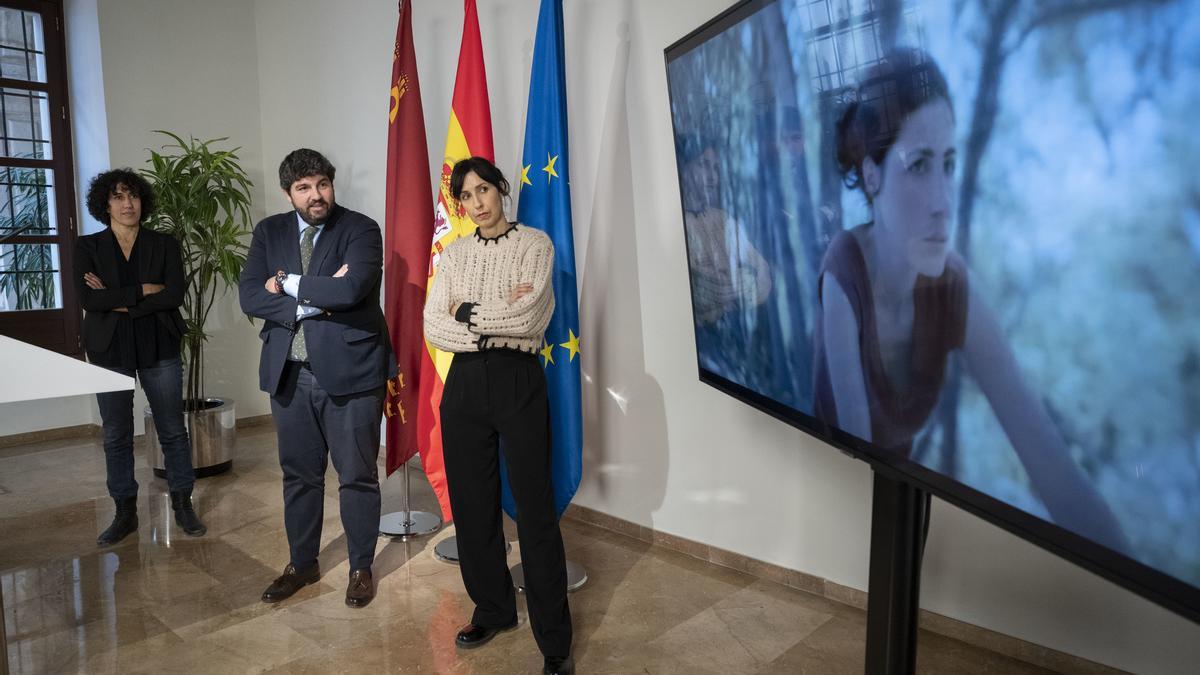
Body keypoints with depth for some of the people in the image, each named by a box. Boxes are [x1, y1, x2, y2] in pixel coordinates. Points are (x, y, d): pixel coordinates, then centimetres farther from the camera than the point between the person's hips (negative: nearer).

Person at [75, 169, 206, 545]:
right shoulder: (87, 247, 3)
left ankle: (183, 506, 18)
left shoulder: (164, 244, 2)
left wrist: (117, 301, -13)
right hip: (110, 351, 1)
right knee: (116, 435, 8)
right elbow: (88, 299, -11)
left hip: (159, 348, -1)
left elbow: (175, 295, -11)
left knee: (173, 430, 5)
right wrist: (144, 291, -14)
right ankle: (125, 514, 21)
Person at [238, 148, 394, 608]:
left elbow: (353, 288, -23)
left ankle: (361, 568, 25)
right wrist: (315, 300, -15)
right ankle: (302, 563, 35)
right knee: (298, 474, 16)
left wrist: (290, 285, -10)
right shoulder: (269, 232, 8)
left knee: (358, 476, 7)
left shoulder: (360, 229, -6)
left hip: (349, 370, -4)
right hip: (289, 372, 4)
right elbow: (250, 296, -4)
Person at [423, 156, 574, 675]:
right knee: (472, 503, 11)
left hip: (518, 383, -4)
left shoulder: (534, 243, -1)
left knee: (535, 509, -1)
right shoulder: (453, 254, 10)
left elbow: (528, 318, -15)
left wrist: (469, 313, -4)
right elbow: (434, 328, -1)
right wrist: (500, 322, -11)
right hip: (464, 384, 4)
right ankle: (492, 609, 32)